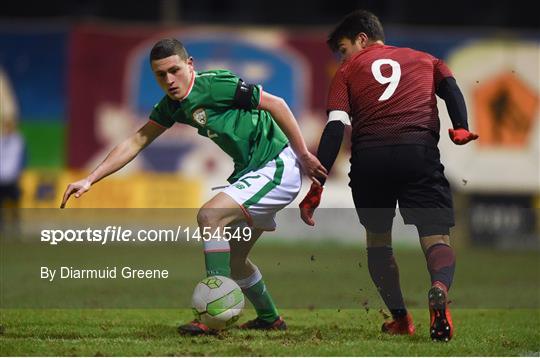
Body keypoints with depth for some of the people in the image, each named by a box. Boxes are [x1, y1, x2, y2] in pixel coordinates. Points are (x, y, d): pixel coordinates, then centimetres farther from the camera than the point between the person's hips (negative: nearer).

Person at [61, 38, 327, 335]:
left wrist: (303, 155, -14)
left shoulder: (213, 85, -19)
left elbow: (276, 104, -16)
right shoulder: (172, 105, 7)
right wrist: (89, 181, 4)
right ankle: (269, 319, 33)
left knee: (210, 216, -24)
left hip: (278, 167, -10)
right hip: (252, 171, 10)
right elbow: (136, 142, 11)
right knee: (232, 257, 15)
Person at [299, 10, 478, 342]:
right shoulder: (424, 60, 28)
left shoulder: (349, 71, 21)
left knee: (378, 238, 22)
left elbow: (335, 128, 8)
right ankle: (440, 289, -35)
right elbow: (450, 87, 6)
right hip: (419, 151, 0)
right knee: (436, 238, -3)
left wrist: (316, 186, 3)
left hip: (368, 156, 0)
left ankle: (400, 317, 20)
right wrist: (461, 128, -7)